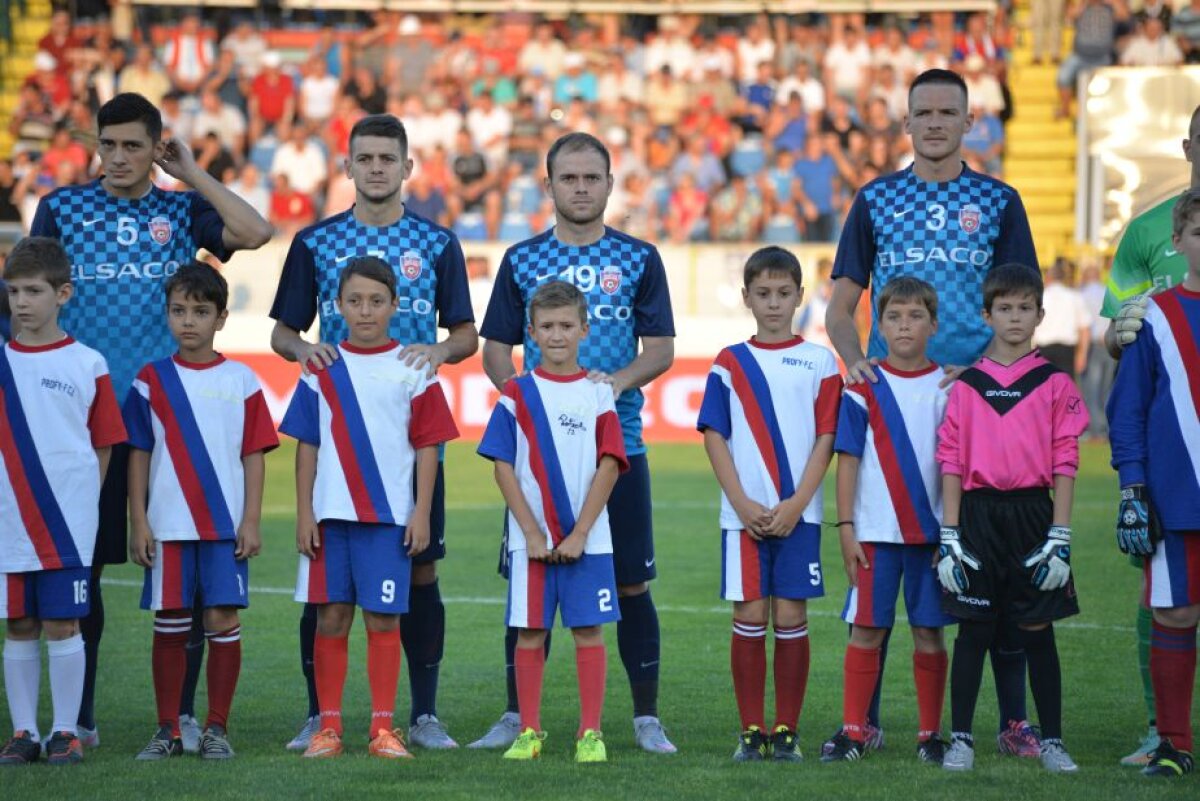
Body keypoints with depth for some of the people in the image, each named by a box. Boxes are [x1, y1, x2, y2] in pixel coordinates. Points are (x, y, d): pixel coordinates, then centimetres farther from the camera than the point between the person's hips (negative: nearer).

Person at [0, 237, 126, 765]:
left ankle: (65, 732, 8)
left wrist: (84, 503, 0)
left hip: (68, 523, -2)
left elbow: (103, 446, 5)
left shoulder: (87, 364, 1)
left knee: (62, 626, -1)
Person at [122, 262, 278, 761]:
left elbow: (254, 454, 4)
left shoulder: (240, 381, 4)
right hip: (168, 526, 1)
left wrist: (251, 521, -2)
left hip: (227, 526, -1)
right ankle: (168, 730, 11)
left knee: (223, 621, -1)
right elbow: (138, 455, 6)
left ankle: (217, 728, 8)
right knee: (170, 625, 3)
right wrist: (138, 523, 0)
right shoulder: (151, 381, 5)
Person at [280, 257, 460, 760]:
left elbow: (428, 445, 2)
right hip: (331, 512, 1)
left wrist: (422, 512, -3)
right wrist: (304, 513, 1)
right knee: (331, 617, 3)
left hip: (390, 515, -1)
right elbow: (307, 445, 7)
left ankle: (383, 728, 6)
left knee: (383, 619, 0)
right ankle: (329, 727, 9)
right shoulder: (322, 370, 6)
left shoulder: (412, 370, 2)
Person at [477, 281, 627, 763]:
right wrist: (532, 532, -7)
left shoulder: (598, 393, 3)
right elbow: (504, 467, 1)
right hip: (531, 539, 0)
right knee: (530, 633, 3)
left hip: (586, 539, 0)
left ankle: (590, 734, 5)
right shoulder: (517, 393, 3)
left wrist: (580, 533, -10)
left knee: (589, 632, 0)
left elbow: (609, 467, -2)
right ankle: (528, 732, 10)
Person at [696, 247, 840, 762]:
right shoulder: (729, 364, 7)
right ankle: (751, 732, 6)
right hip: (744, 514, 1)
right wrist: (742, 504, -8)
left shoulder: (819, 363, 4)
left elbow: (826, 439, 1)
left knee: (790, 618, 0)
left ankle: (786, 731, 6)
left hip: (798, 513, -1)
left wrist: (796, 505, -10)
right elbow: (715, 437, 3)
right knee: (749, 618, 0)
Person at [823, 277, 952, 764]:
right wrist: (846, 528, -4)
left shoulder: (947, 388, 4)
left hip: (932, 532, 1)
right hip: (876, 532, -1)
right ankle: (853, 732, 6)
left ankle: (930, 734, 12)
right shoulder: (863, 389, 1)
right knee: (866, 631, 1)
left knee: (929, 633, 5)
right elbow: (848, 460, 1)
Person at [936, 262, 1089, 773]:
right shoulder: (966, 385, 5)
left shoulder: (1054, 385, 3)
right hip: (977, 515, 0)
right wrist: (949, 536, -3)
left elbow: (1065, 462, 0)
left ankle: (1052, 741, 9)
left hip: (1033, 513, 0)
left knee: (1038, 630, 3)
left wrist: (1059, 538, -6)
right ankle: (960, 739, 9)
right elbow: (951, 461, 3)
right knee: (973, 629, 3)